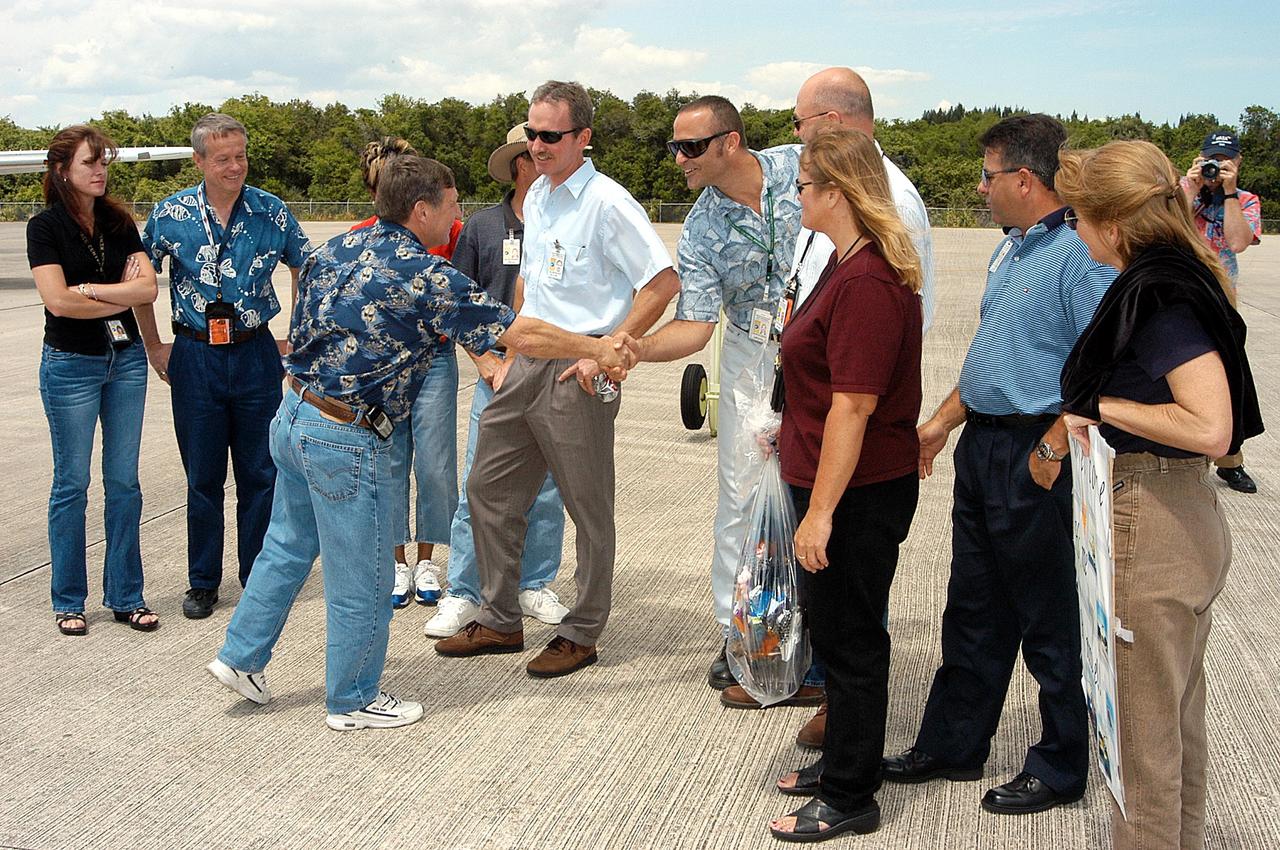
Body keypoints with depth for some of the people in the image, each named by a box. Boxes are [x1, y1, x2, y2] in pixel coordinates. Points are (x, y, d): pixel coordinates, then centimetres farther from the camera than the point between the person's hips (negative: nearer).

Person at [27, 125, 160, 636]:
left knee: (124, 480, 7)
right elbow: (58, 301, -17)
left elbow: (148, 287, -6)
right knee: (72, 483, 5)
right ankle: (68, 601, 18)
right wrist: (121, 297, -7)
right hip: (71, 364, -4)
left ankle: (125, 596, 17)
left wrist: (90, 289, -14)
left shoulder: (119, 223, 6)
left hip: (125, 359, 4)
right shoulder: (45, 226, -6)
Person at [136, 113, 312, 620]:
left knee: (260, 474, 6)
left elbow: (305, 268, 12)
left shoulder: (270, 211, -1)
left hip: (256, 355, 0)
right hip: (195, 358, 0)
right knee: (202, 478, 8)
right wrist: (153, 346, 7)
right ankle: (203, 582, 22)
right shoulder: (171, 214, -1)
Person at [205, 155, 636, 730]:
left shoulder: (336, 247, 7)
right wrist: (598, 349, -3)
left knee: (287, 546, 25)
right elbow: (521, 335, -15)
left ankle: (241, 657, 36)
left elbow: (303, 328, 16)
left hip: (292, 417, 9)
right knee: (361, 580, 8)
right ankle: (353, 701, 24)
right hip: (346, 442, -8)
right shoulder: (425, 276, -16)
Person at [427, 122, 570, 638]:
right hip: (499, 372, -1)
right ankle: (463, 595, 9)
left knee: (548, 491, 9)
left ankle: (534, 586, 23)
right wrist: (486, 361, -4)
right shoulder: (482, 227, 3)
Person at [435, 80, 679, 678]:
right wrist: (511, 356, 18)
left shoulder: (607, 203, -12)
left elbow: (664, 281, -17)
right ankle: (499, 621, 28)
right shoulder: (536, 197, 13)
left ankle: (581, 634, 21)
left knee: (589, 510, 5)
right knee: (488, 489, 14)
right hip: (527, 366, 9)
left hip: (577, 375, -9)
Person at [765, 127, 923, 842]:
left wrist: (821, 511, -23)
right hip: (842, 485, 10)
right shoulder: (851, 264, 11)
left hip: (860, 494, -10)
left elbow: (853, 407, -25)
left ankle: (850, 798, 21)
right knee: (836, 629, 21)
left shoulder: (868, 282, -23)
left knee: (850, 639, 4)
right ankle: (841, 763, 38)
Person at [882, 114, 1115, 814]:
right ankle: (952, 746, 32)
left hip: (1034, 460, -9)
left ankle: (1060, 770, 23)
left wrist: (1052, 452, -21)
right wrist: (943, 421, 18)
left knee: (1049, 625, 6)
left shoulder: (1080, 254, -18)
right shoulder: (1009, 249, 13)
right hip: (981, 448, 9)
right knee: (973, 610, 18)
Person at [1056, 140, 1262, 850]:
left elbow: (1211, 428, -28)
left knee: (1142, 728, 5)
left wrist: (1101, 405, -18)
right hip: (1187, 520, 10)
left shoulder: (1158, 293, -20)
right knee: (1177, 717, 23)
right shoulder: (1179, 276, 8)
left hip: (1148, 528, -10)